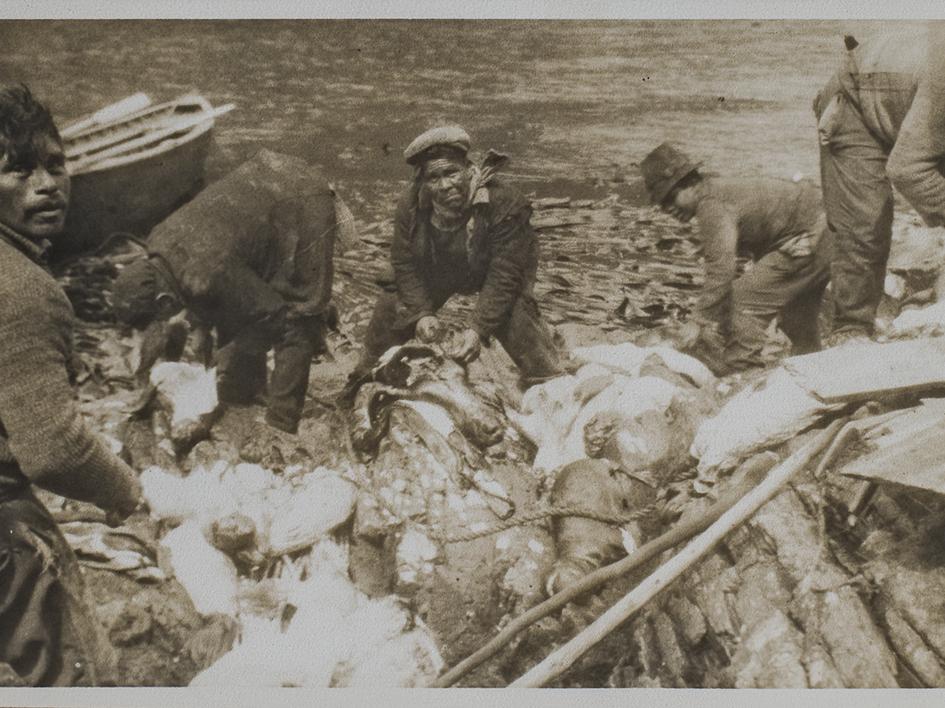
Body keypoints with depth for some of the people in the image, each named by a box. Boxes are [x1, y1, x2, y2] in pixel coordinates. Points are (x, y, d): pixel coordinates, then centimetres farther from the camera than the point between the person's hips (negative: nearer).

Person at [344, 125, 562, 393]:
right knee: (392, 309, 4)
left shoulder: (504, 204, -36)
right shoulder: (411, 207, -23)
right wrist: (422, 313, -27)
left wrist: (478, 328, -41)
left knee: (514, 317, -27)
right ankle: (365, 376, 29)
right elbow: (404, 264, -14)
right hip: (437, 272, 4)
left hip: (489, 270, -4)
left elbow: (504, 275, -35)